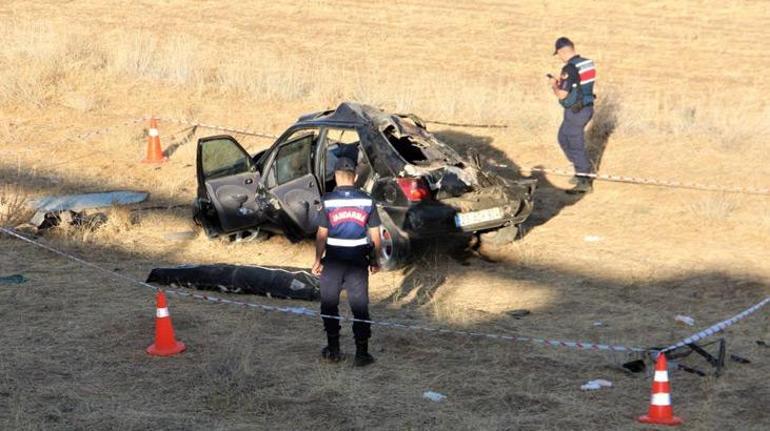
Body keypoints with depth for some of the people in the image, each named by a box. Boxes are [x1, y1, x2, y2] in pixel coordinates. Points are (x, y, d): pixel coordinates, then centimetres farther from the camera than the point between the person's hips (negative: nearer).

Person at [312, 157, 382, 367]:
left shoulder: (328, 201, -8)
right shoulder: (367, 201, -2)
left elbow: (322, 234, -8)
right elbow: (375, 235, 2)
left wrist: (318, 260, 2)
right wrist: (375, 260, 13)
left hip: (334, 260, -1)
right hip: (358, 261, 2)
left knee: (329, 306, 13)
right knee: (360, 307, 7)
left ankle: (333, 350, 17)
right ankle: (362, 353, 5)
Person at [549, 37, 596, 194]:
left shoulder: (569, 68, -22)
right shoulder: (588, 63, 5)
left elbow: (562, 94, -22)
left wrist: (554, 85, -2)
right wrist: (563, 82, 16)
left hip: (575, 112, -9)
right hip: (587, 108, 9)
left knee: (576, 145, 2)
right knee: (563, 138, 24)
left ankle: (585, 182, 9)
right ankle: (583, 170, 29)